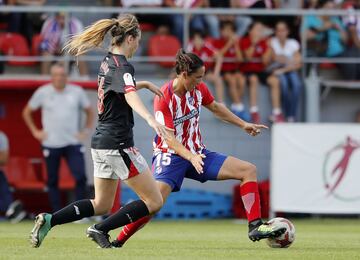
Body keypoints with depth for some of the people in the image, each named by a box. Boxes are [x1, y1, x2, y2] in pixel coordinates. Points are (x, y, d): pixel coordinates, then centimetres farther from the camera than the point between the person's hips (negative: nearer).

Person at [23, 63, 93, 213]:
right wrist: (35, 132, 5)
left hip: (73, 144, 0)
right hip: (51, 143, 0)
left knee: (81, 177, -12)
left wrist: (86, 131, 7)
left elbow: (89, 112, 16)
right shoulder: (42, 92, 1)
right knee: (52, 180, 5)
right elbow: (26, 112, 12)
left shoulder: (77, 92, 4)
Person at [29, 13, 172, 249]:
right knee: (154, 201, -3)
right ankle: (101, 230, -5)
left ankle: (49, 220, 5)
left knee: (101, 205, 19)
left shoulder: (108, 61, 12)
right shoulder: (123, 66, -15)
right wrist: (151, 119, -53)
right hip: (118, 144, -9)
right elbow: (130, 96, -36)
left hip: (101, 142, 9)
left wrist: (146, 84, 38)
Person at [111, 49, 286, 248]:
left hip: (197, 154, 7)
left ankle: (255, 227, -6)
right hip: (171, 155, -7)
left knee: (249, 170, -5)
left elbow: (215, 107, 21)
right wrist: (190, 157, -40)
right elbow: (168, 138, -25)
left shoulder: (198, 88, -2)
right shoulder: (164, 98, -21)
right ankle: (117, 242, -11)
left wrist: (243, 125, 20)